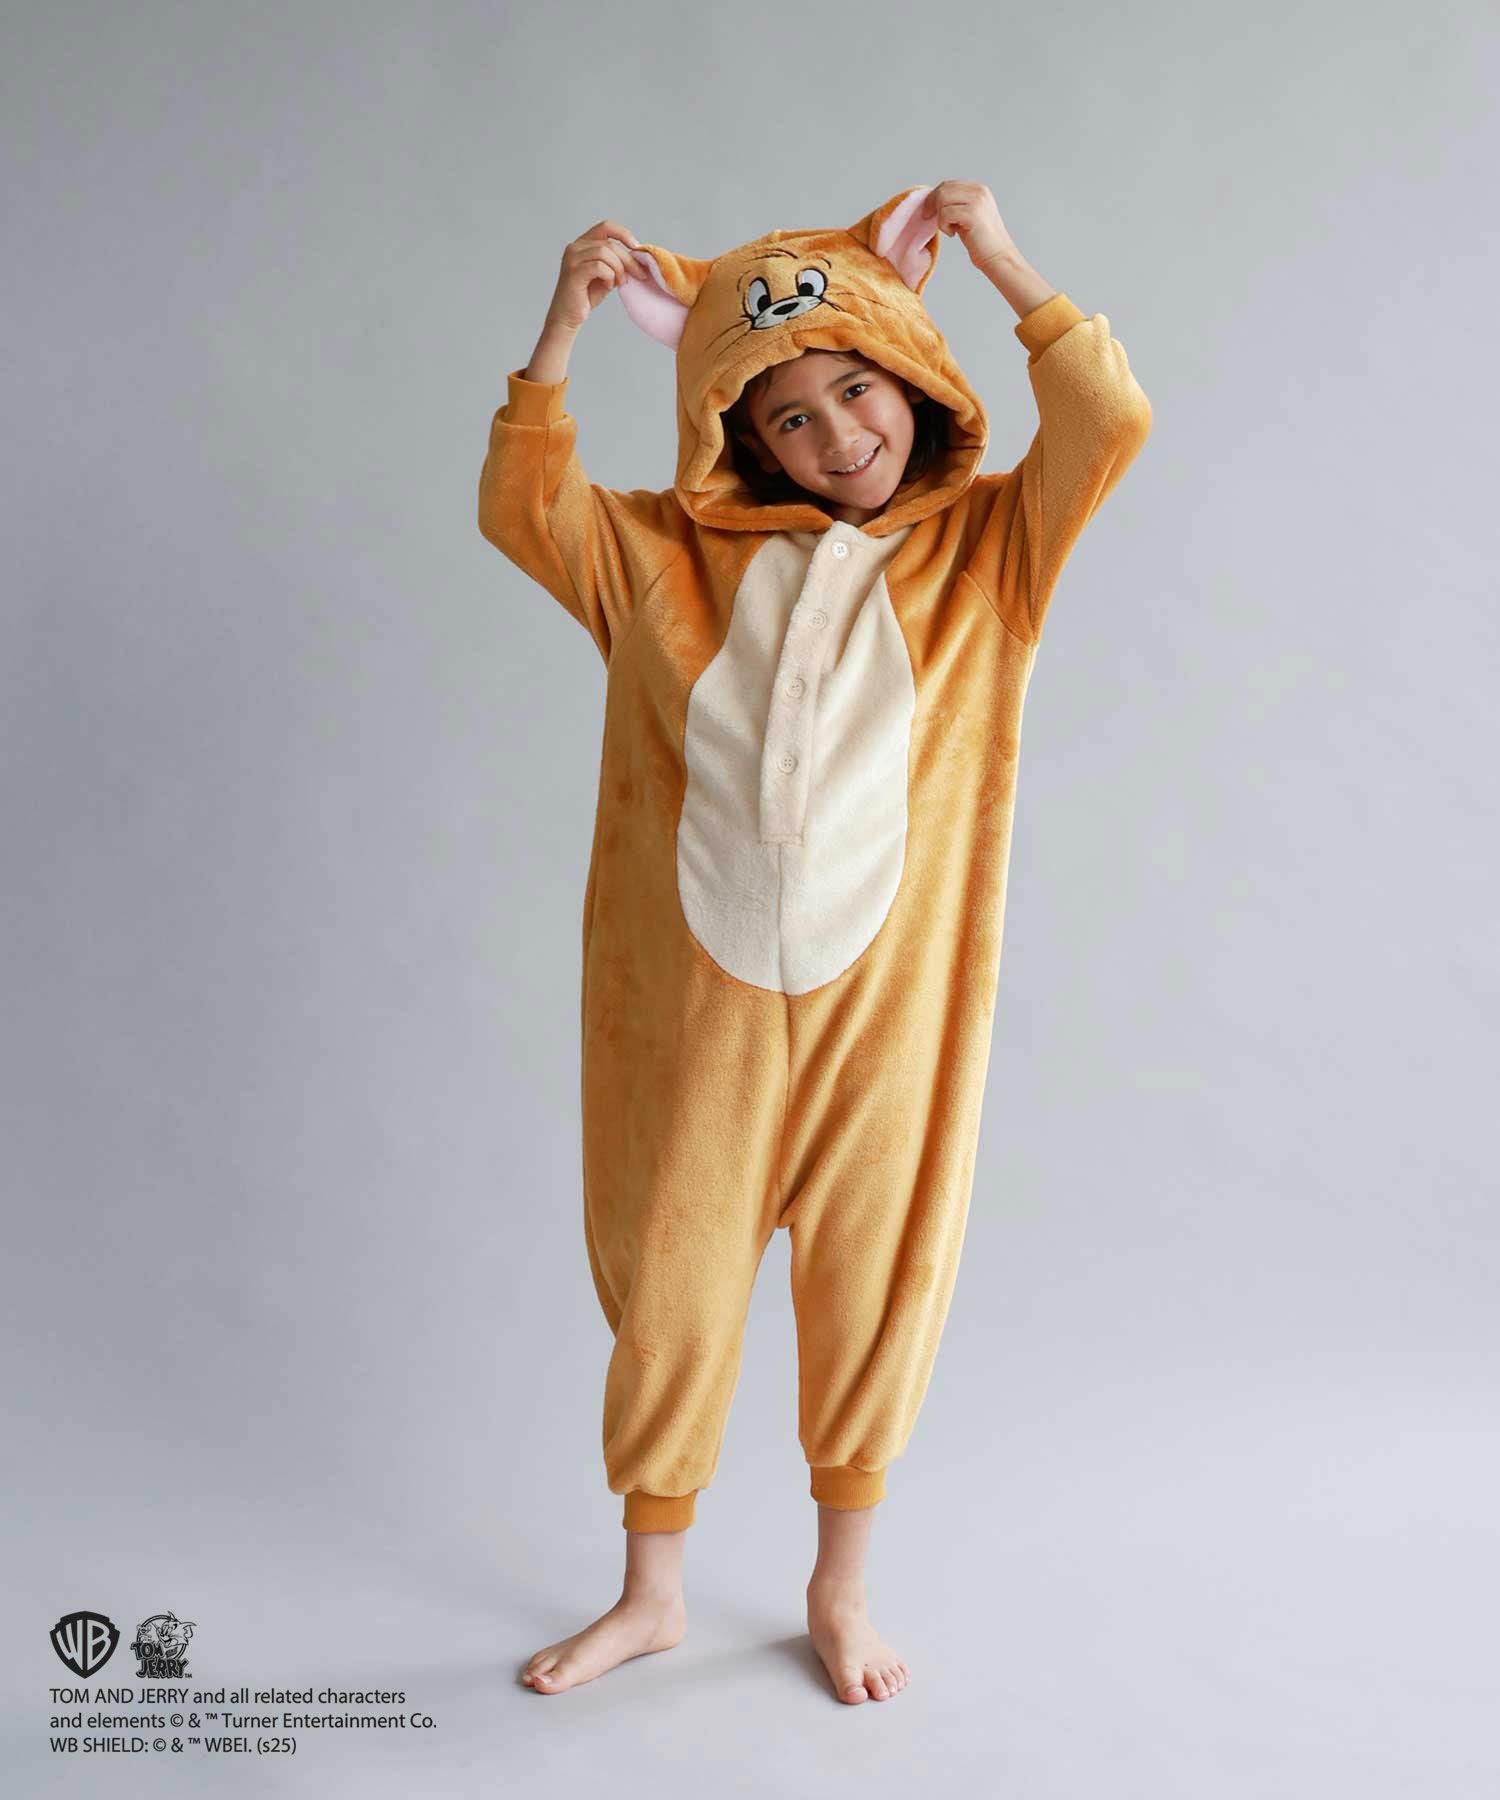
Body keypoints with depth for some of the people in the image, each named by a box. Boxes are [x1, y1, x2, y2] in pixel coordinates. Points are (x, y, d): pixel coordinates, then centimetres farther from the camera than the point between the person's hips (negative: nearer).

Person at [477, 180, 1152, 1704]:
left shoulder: (984, 548, 2)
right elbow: (521, 508, -2)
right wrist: (562, 331, -9)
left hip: (886, 1000, 0)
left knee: (873, 1283, 11)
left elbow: (1110, 419, -10)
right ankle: (652, 1591, 34)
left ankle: (840, 1587, 36)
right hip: (697, 1003, 1)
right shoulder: (672, 555, 5)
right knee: (668, 1287, 11)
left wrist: (998, 257, -7)